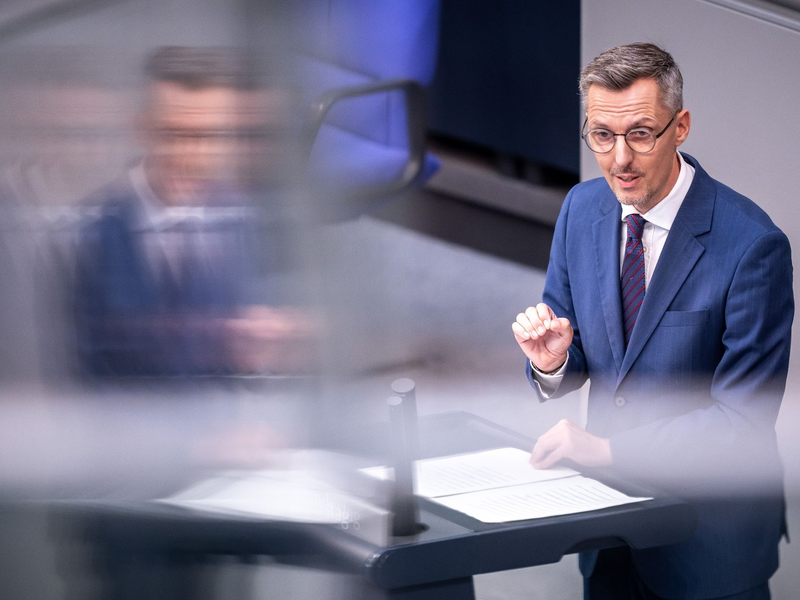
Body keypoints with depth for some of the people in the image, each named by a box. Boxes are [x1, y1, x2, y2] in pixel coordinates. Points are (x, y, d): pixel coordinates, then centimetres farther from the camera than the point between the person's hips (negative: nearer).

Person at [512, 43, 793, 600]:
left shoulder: (751, 245, -22)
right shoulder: (582, 207, -3)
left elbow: (739, 422, -22)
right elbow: (578, 359, 6)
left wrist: (607, 446, -27)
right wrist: (552, 361, -17)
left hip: (710, 534, -5)